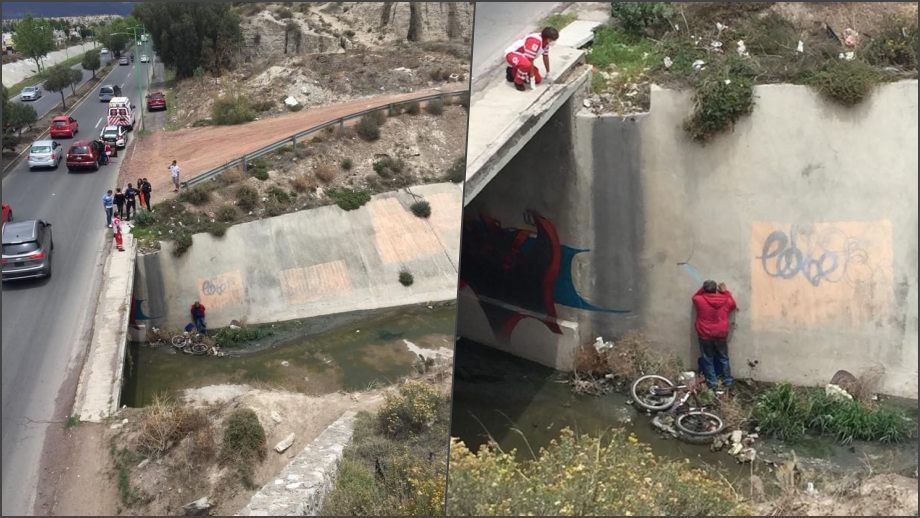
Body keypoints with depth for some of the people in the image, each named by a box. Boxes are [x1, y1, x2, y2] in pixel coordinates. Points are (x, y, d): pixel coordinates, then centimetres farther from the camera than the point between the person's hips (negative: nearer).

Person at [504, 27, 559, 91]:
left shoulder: (545, 41, -3)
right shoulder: (535, 41, -32)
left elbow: (545, 57, 12)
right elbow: (529, 60, -30)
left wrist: (548, 73, 20)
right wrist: (532, 78, -26)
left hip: (522, 57, 10)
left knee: (538, 80, 3)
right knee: (526, 64, -42)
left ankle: (513, 72, 19)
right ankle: (518, 82, -14)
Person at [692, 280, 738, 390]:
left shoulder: (700, 300, -12)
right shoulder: (725, 300, -8)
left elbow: (695, 297, 12)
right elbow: (733, 305, 16)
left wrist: (704, 289, 9)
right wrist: (725, 291, 16)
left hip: (705, 335, -2)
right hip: (721, 334, 2)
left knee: (708, 360, 9)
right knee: (723, 358, 16)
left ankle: (712, 382, 12)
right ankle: (727, 381, 23)